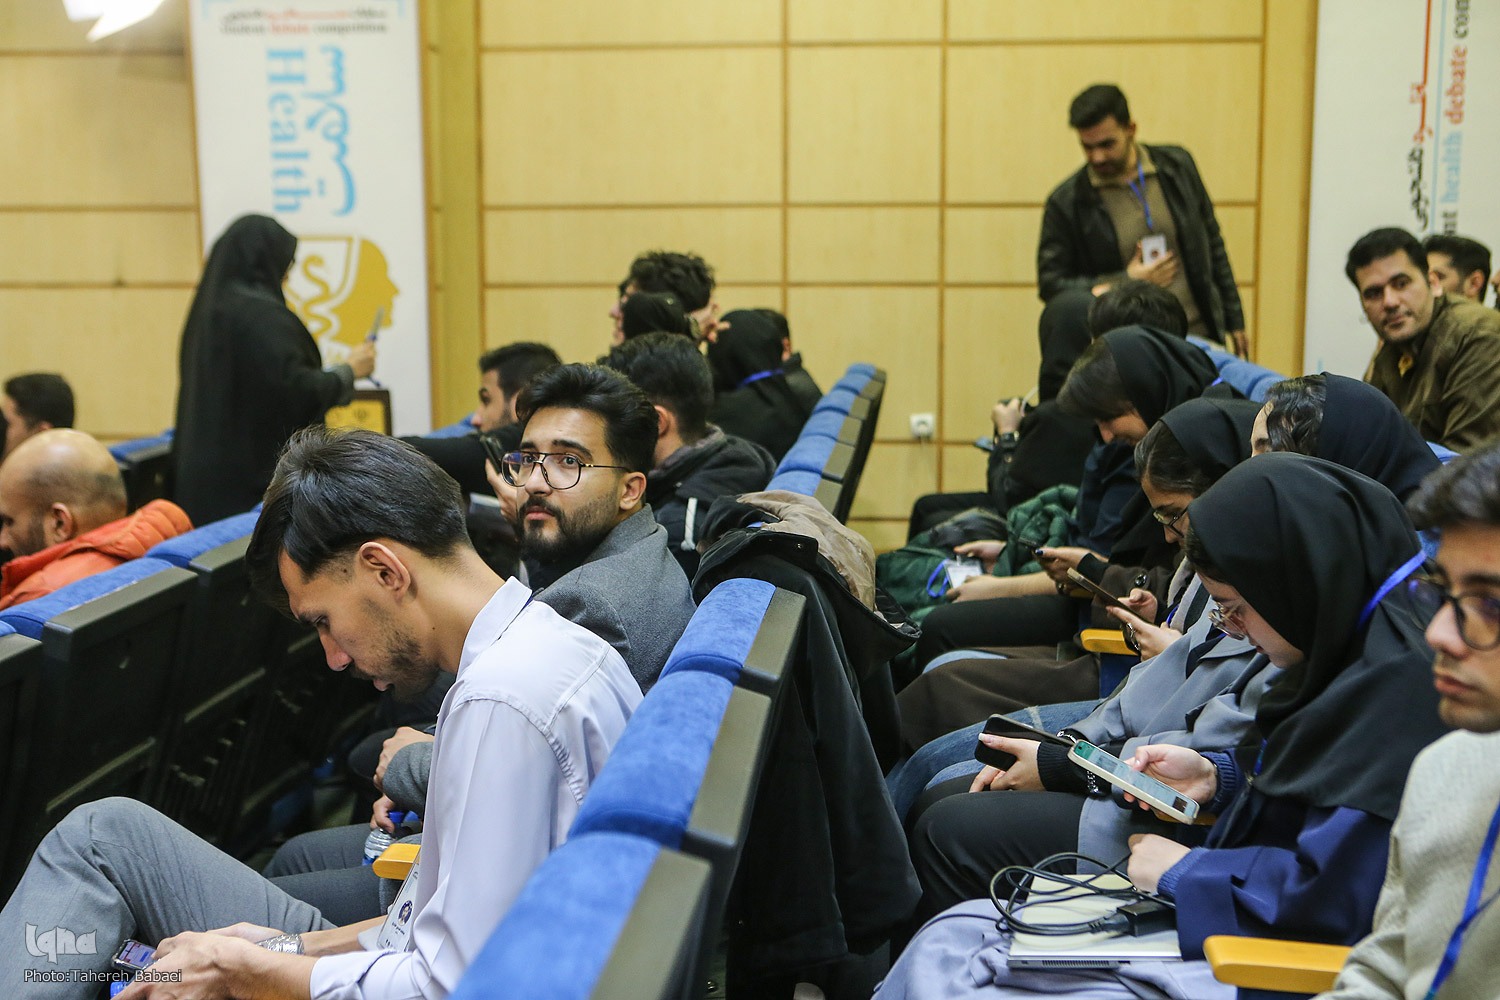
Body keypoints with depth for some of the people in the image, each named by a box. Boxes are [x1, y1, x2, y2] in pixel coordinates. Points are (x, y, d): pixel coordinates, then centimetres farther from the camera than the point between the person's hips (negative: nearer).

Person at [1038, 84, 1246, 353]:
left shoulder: (1178, 166, 5)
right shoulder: (1066, 202, -4)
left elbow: (1212, 246, 14)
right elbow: (1050, 284, -3)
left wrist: (1233, 322, 14)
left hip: (1200, 334, 3)